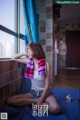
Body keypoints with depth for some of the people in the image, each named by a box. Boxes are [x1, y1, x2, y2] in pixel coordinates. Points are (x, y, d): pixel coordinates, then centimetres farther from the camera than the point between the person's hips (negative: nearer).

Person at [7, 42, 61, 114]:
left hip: (44, 92, -4)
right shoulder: (29, 62, -2)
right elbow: (14, 58, 10)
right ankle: (36, 101, -10)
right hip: (33, 92, 4)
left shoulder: (45, 64, -16)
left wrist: (40, 101, -21)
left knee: (55, 109, -34)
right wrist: (25, 54, -4)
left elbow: (47, 85, -15)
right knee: (10, 100, -13)